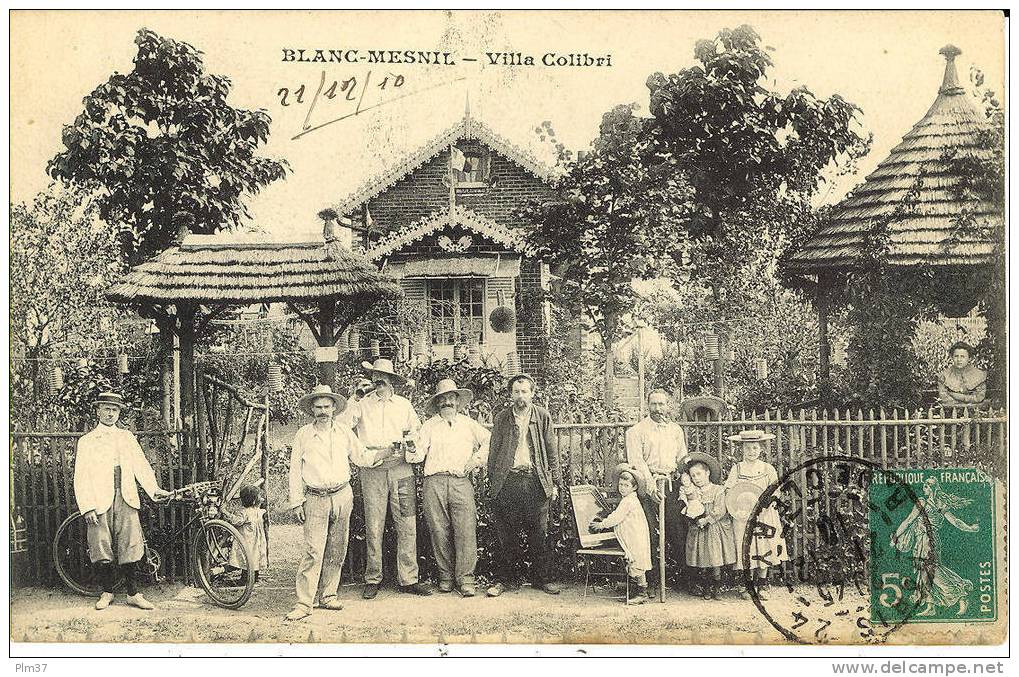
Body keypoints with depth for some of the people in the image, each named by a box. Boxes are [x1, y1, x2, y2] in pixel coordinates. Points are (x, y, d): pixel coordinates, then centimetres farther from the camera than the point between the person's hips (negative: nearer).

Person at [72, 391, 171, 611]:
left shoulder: (127, 437, 17)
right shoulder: (87, 441, 8)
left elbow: (141, 466, 9)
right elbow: (81, 478, 2)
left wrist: (154, 489, -6)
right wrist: (87, 508, -8)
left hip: (126, 500, 2)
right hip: (100, 502, -2)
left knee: (130, 548, -2)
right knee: (102, 549, 0)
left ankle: (133, 594, 6)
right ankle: (107, 592, 16)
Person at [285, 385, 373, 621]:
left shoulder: (344, 432, 7)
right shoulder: (303, 435, -1)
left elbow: (361, 458, 15)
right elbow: (295, 470, 2)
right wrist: (296, 502, -1)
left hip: (342, 496, 3)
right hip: (315, 499, -3)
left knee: (337, 550, 8)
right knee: (313, 551, -11)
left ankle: (327, 595, 19)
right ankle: (304, 603, -9)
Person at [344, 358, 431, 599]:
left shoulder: (404, 405, 13)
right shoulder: (361, 406, 8)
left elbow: (416, 432, 21)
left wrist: (406, 443, 3)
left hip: (401, 468, 1)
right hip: (372, 470, -1)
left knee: (407, 525, -3)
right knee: (373, 527, -1)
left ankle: (408, 579, 2)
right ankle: (373, 579, 9)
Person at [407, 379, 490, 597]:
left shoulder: (469, 424, 18)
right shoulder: (429, 425, 15)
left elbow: (490, 441, 18)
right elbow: (419, 453, 5)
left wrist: (477, 459, 7)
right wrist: (406, 453, -16)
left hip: (461, 482, 0)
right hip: (434, 482, 0)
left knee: (466, 530, -11)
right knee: (439, 531, -2)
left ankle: (465, 578, -8)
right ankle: (446, 575, 9)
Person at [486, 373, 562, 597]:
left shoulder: (542, 416, 8)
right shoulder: (501, 418, 7)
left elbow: (552, 452, 9)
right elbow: (493, 452, 9)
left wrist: (554, 482, 4)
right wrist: (491, 483, 3)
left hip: (536, 480, 0)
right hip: (508, 480, 0)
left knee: (540, 534, 2)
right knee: (506, 535, 2)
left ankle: (543, 578, 12)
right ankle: (506, 579, 11)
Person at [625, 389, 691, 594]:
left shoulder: (676, 430, 17)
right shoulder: (637, 431, 3)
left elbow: (683, 461, 17)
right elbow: (637, 462, -7)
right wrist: (651, 487, -18)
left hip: (672, 485, 4)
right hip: (649, 485, -4)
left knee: (679, 532, 0)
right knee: (651, 534, -8)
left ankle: (684, 577, 8)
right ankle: (651, 580, -2)